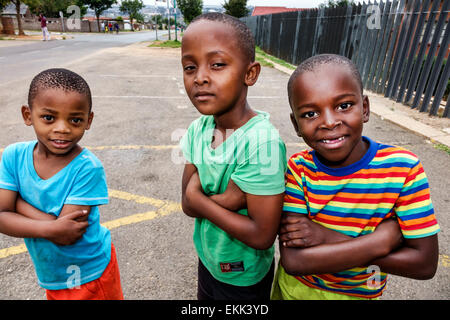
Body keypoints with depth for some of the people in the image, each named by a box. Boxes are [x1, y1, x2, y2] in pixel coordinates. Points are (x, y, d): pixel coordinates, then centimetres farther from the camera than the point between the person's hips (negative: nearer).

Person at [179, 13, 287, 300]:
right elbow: (188, 205, -13)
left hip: (243, 278, -5)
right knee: (205, 299, 31)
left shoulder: (260, 141, -33)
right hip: (208, 257, 5)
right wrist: (226, 198, -30)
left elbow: (262, 236, -29)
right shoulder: (198, 130, -12)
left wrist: (199, 199, -23)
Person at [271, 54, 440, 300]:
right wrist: (387, 236, -29)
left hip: (361, 294, 1)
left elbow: (425, 263, -21)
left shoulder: (402, 168, -21)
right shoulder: (298, 169, -22)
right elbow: (293, 261, -28)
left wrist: (327, 238, -29)